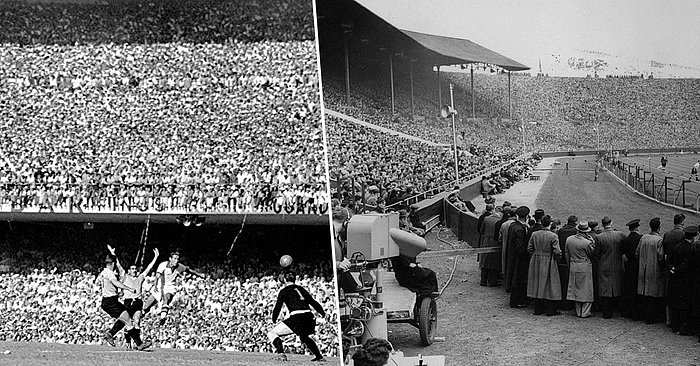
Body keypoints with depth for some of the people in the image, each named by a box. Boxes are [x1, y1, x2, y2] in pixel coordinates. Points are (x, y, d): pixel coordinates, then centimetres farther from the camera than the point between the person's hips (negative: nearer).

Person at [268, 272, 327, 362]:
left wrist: (274, 319, 18)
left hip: (297, 318, -6)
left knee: (272, 334, 2)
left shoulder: (284, 291, 8)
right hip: (309, 317, 6)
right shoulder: (301, 289, 23)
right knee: (304, 337, 36)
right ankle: (319, 357, 30)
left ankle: (281, 354, -16)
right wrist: (323, 313, 33)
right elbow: (314, 302, 24)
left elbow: (278, 306, 4)